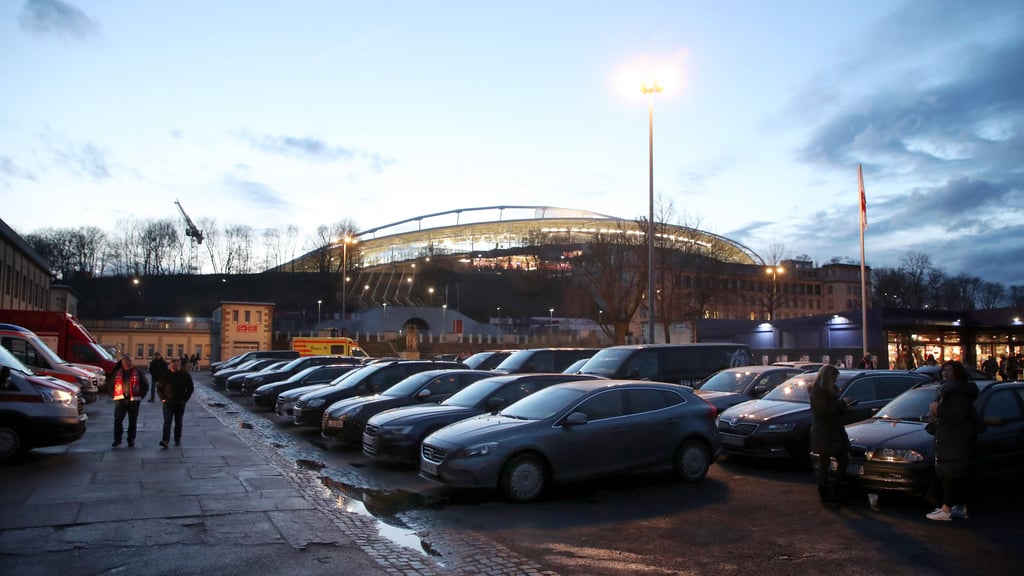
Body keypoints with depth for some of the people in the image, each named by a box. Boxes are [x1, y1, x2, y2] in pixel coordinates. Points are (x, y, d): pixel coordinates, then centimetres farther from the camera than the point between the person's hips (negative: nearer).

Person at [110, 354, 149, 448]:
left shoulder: (138, 372, 4)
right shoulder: (117, 372, 9)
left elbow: (146, 385, 8)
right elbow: (111, 385, 19)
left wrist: (140, 395, 1)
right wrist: (115, 394, 8)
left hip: (133, 400, -1)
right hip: (120, 399, 1)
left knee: (133, 422, 4)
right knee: (117, 420, -4)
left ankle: (131, 440, 11)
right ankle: (117, 439, 6)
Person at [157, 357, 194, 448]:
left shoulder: (185, 375, -1)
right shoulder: (165, 375, 1)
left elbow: (191, 388, 4)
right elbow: (159, 388, 10)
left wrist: (185, 399, -3)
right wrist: (162, 398, -1)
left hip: (180, 403, 0)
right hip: (168, 402, 0)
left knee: (178, 422, 9)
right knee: (167, 421, -11)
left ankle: (177, 440, 20)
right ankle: (165, 440, -18)